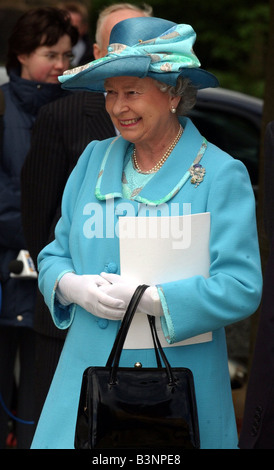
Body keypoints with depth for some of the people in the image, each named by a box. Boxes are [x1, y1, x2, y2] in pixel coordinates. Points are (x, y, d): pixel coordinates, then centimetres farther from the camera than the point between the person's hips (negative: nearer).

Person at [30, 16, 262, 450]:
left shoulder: (221, 175, -6)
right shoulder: (94, 161, 10)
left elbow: (242, 287, -12)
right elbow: (55, 255, 13)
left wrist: (151, 299, -20)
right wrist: (71, 286, -10)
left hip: (179, 382, -3)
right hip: (87, 371, 4)